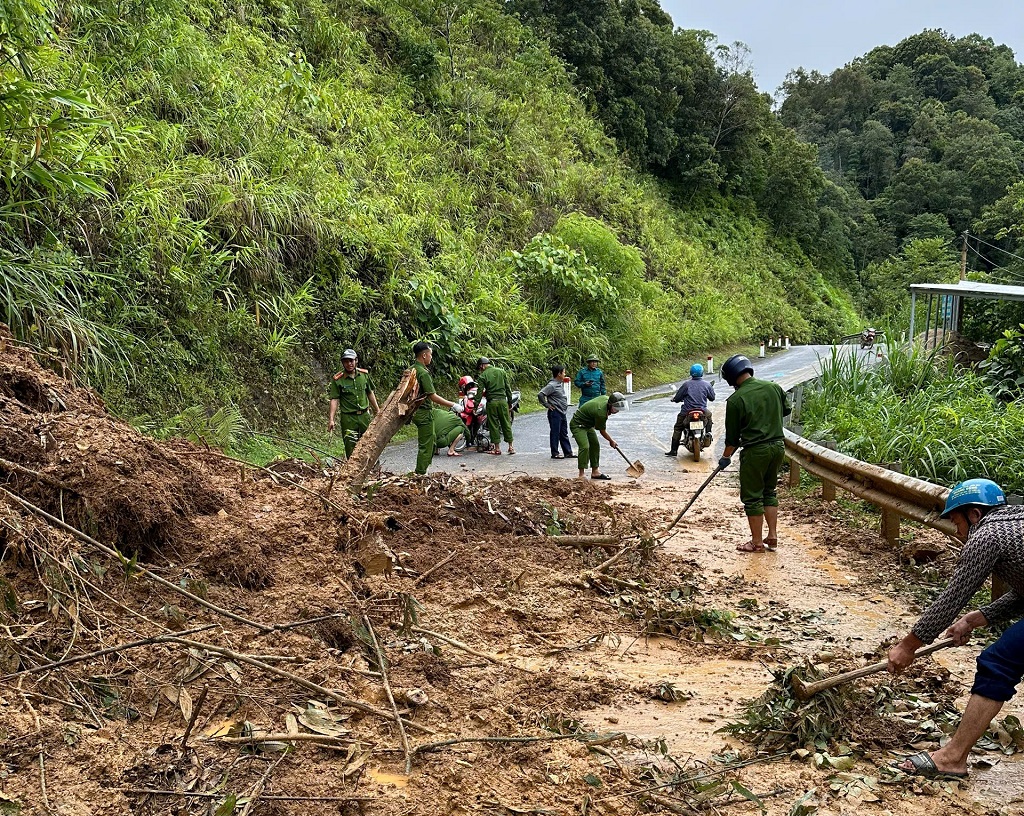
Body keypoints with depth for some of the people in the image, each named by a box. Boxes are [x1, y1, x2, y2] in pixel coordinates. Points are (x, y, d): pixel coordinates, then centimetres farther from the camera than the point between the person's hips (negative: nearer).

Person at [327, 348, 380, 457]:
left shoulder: (364, 375, 4)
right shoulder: (337, 380, -7)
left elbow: (370, 393, 15)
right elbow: (334, 400, -10)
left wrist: (378, 411, 18)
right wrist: (331, 419, -17)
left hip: (364, 416, 3)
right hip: (348, 418, -3)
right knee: (351, 448, -2)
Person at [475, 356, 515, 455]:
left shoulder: (482, 376, -3)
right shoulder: (502, 371, 8)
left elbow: (480, 393, -6)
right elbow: (508, 388, 8)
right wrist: (510, 403, 13)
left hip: (491, 402, -3)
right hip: (503, 400, 3)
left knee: (493, 425, 5)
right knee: (506, 424, 8)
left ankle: (497, 448, 7)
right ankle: (510, 447, 9)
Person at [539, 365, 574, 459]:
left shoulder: (559, 384, 12)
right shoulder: (552, 385, -17)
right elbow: (540, 394, -24)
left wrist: (565, 405, 14)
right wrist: (547, 405, -18)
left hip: (562, 413, 9)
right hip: (555, 413, -9)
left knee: (564, 434, 13)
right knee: (555, 433, -1)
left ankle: (568, 452, 19)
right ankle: (555, 453, 6)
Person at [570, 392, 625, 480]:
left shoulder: (606, 399, -10)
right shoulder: (601, 412, -34)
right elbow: (602, 431, -17)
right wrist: (611, 441, -2)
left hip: (588, 425, 10)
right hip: (578, 425, -10)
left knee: (595, 445, 10)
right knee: (584, 447, -23)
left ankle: (595, 471, 18)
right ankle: (581, 475, -20)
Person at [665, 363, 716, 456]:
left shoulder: (687, 384, -7)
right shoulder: (707, 384, -1)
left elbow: (677, 398, -2)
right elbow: (712, 398, 12)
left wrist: (674, 399, 21)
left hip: (687, 412, -2)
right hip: (702, 412, 2)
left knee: (677, 429, 13)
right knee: (709, 415, 36)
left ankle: (674, 450, 8)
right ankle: (708, 434, 24)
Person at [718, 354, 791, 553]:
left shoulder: (735, 400, -13)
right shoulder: (774, 388, 1)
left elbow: (732, 436, -5)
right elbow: (786, 410, 20)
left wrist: (726, 457, 10)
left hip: (755, 451, -6)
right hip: (778, 446, 6)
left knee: (752, 497, 6)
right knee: (769, 491, 20)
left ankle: (757, 543, 12)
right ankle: (772, 538, 21)